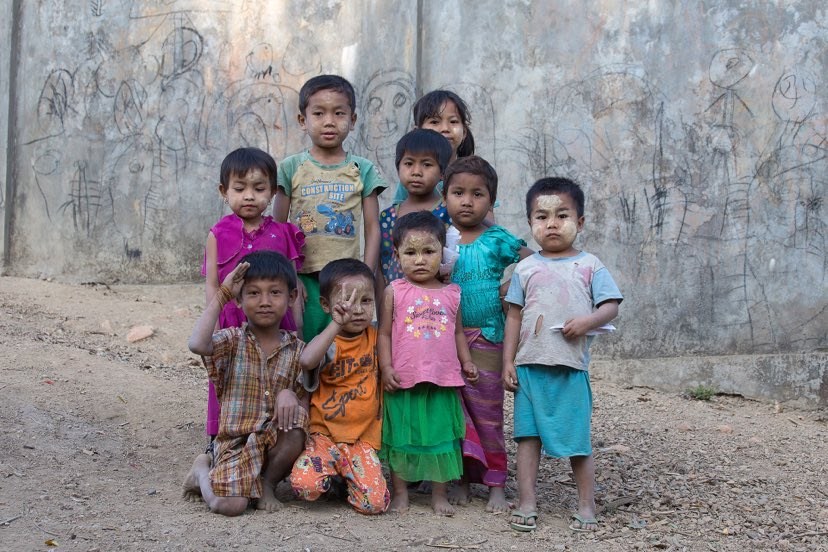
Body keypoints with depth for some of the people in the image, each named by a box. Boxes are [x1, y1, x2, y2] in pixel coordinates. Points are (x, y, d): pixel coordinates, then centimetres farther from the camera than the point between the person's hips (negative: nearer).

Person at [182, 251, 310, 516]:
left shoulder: (296, 349, 5)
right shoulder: (233, 340, -5)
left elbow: (304, 393, 5)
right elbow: (198, 344, -27)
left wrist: (289, 394, -20)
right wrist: (221, 295, -19)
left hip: (275, 442, 3)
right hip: (234, 442, -3)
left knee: (296, 420, -30)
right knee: (230, 505, -23)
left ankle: (267, 483, -1)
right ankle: (204, 470, 15)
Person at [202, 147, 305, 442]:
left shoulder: (283, 235, 4)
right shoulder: (219, 235, 3)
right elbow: (212, 285, 3)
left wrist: (297, 329, 2)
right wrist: (216, 328, -5)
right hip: (232, 325, -1)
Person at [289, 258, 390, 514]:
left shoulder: (375, 337, 7)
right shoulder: (328, 343, -6)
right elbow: (306, 361, -29)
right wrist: (336, 324, -29)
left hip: (363, 438, 2)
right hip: (324, 433, -2)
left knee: (376, 503, -17)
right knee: (306, 485, -28)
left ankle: (348, 479, 17)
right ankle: (331, 477, 9)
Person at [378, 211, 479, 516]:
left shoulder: (451, 293, 7)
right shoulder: (395, 292, -1)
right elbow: (384, 333, 0)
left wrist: (466, 361, 6)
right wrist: (386, 367, -8)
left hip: (443, 380, 2)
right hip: (404, 380, -2)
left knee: (441, 437, 8)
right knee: (401, 438, 8)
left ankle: (439, 494, 20)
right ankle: (400, 492, 20)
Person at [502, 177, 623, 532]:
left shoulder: (589, 266, 2)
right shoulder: (526, 269, 7)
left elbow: (611, 306, -1)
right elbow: (514, 316, 9)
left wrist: (587, 321, -21)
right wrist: (508, 362, 3)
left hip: (571, 368, -2)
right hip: (530, 366, 2)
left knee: (577, 440, 3)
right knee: (528, 435, 3)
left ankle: (586, 506, 15)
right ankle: (526, 504, 10)